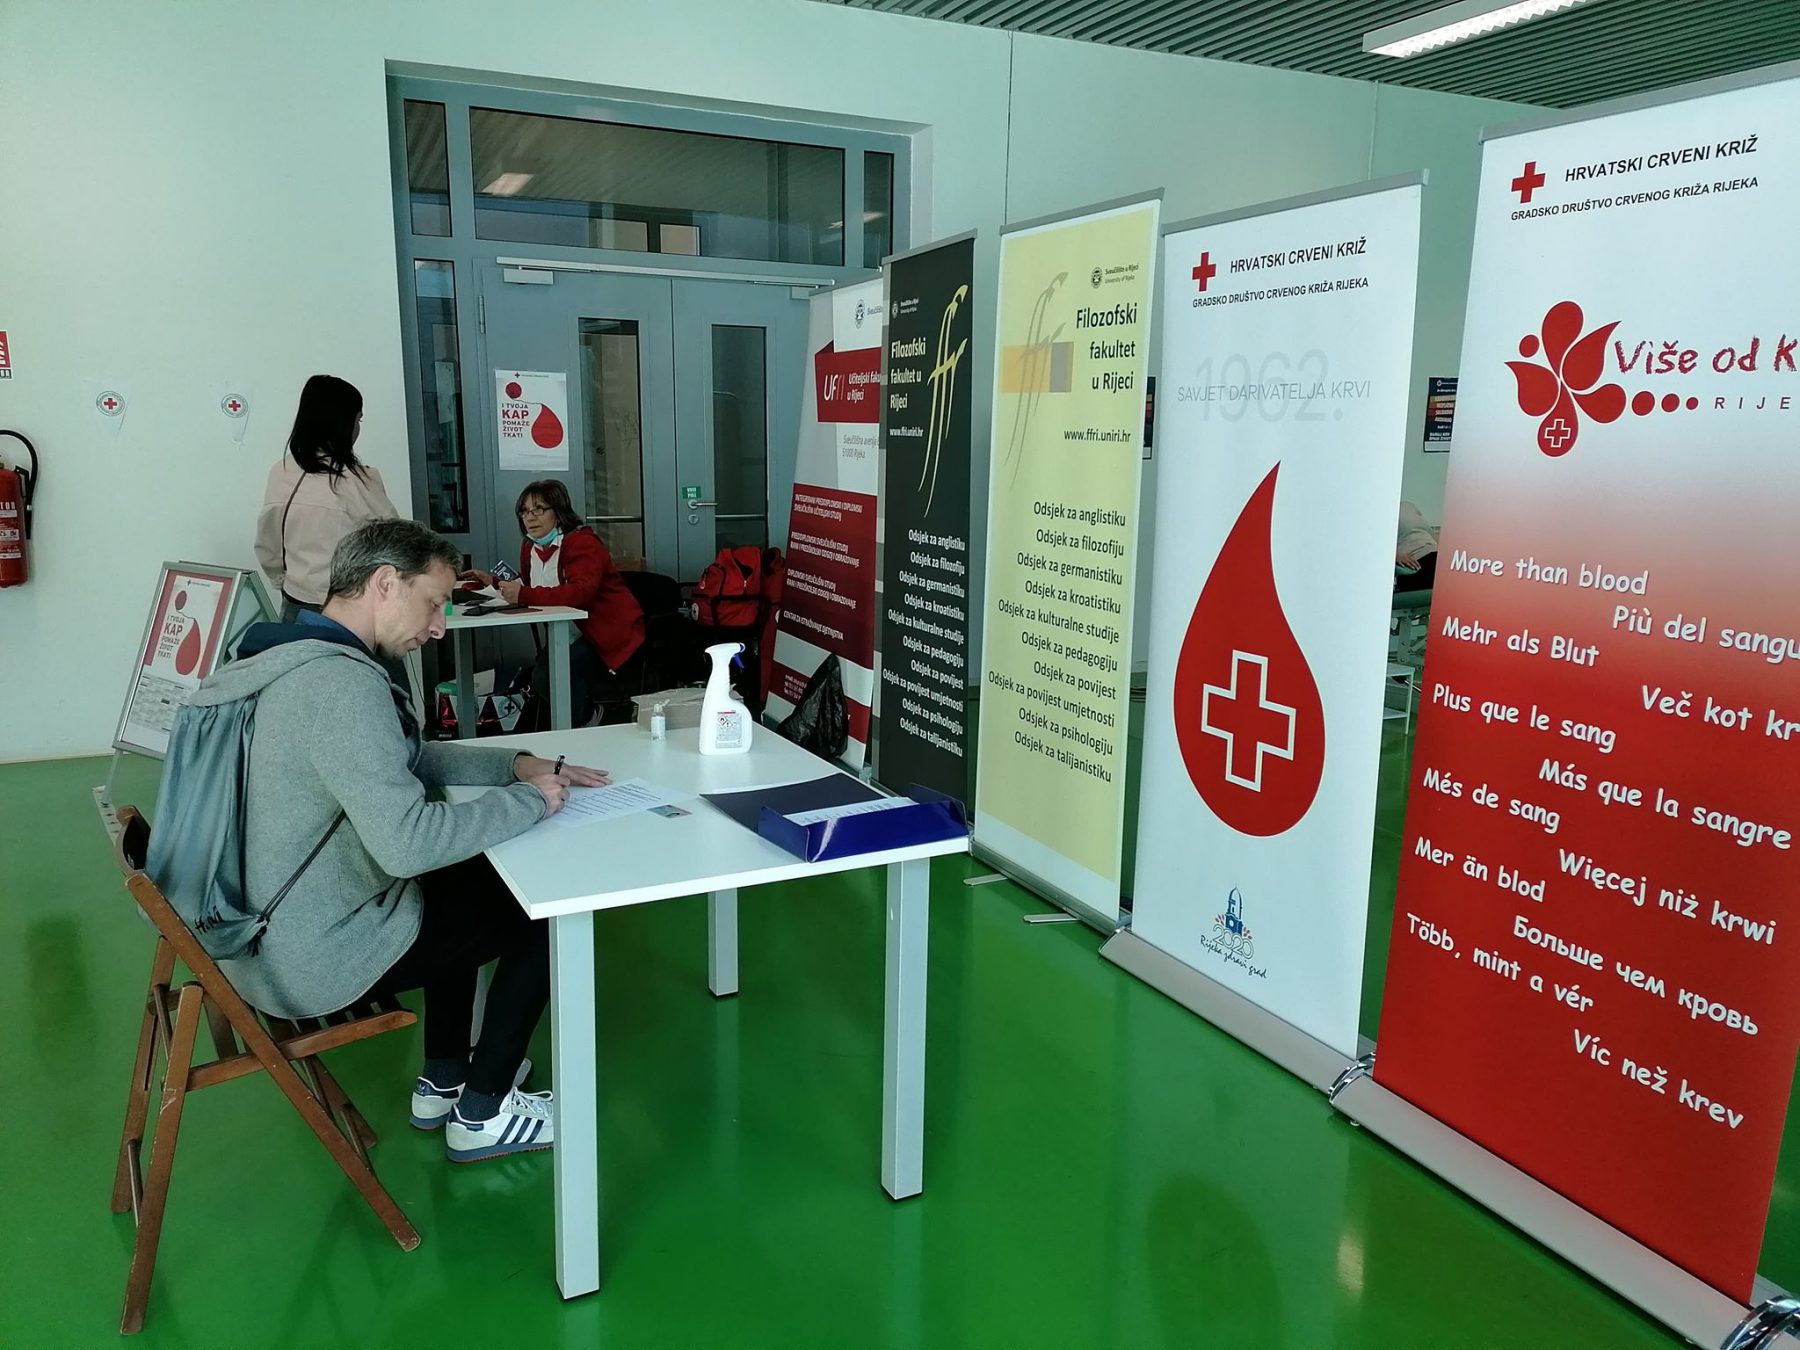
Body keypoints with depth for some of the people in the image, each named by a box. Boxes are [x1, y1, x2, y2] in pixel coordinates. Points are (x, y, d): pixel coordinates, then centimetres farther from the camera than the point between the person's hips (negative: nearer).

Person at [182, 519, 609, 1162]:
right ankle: (480, 1114, 16)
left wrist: (516, 765, 4)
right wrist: (528, 801, -20)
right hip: (315, 961, -10)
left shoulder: (297, 656, 6)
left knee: (464, 881, 28)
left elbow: (410, 757, 16)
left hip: (261, 935, 10)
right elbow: (407, 843, -35)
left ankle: (442, 1081, 36)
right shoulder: (341, 682, -27)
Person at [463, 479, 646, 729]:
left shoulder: (582, 543, -16)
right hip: (573, 637, 8)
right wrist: (494, 582, 11)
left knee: (549, 672, -25)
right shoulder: (530, 547, 10)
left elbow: (581, 592, -33)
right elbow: (527, 585, 29)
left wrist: (524, 595, -37)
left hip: (613, 640, -8)